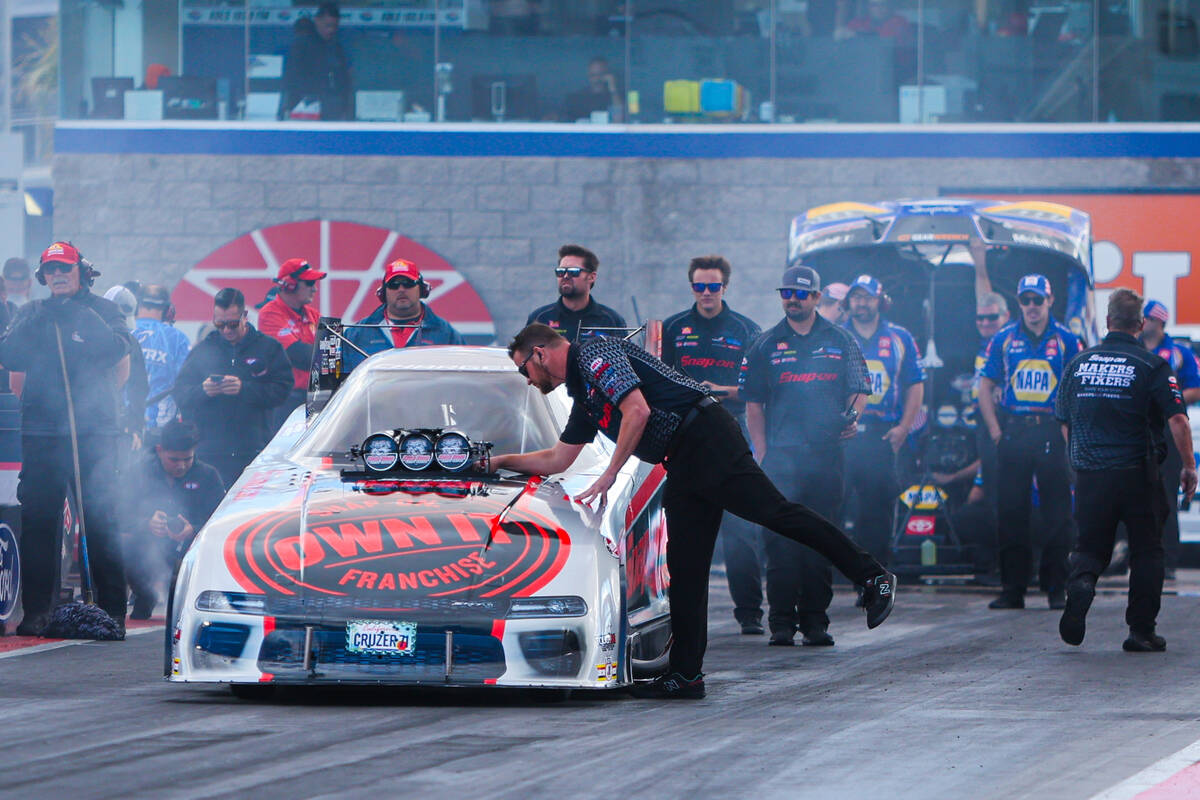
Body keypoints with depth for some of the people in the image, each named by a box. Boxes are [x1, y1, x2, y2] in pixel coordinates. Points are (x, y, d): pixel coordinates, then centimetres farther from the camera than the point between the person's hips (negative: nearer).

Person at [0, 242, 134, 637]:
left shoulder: (101, 311, 8)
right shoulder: (32, 313, 14)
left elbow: (118, 349, -9)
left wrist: (81, 315, -14)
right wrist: (35, 323, -8)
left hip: (93, 430, -2)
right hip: (41, 431, 2)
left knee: (101, 520, -5)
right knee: (37, 519, -1)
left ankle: (112, 610, -2)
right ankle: (36, 610, 3)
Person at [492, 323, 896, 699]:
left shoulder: (594, 353, -4)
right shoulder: (584, 393, 26)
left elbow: (637, 411, -17)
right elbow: (557, 459, 37)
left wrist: (608, 475, -11)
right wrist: (499, 461, 40)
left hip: (707, 436, -10)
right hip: (683, 464, 10)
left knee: (772, 511, -17)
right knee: (685, 565, 4)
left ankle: (872, 576, -17)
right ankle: (686, 674, 1)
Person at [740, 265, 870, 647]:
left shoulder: (840, 341, 10)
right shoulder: (767, 345, 9)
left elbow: (860, 389, 13)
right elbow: (753, 403, 9)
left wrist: (852, 417, -9)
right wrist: (762, 454, -1)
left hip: (826, 455, 1)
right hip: (781, 456, -1)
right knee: (781, 542, -7)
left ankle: (815, 619, 8)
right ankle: (782, 622, -5)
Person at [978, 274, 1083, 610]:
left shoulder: (1066, 341, 6)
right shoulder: (1004, 339, 9)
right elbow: (985, 386, 11)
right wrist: (994, 428, 1)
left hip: (1051, 432, -1)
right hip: (1012, 430, 1)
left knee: (1057, 513, -2)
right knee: (1011, 512, 2)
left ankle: (1057, 588, 4)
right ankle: (1012, 590, 8)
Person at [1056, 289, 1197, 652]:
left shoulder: (1078, 363, 6)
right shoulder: (1152, 366, -6)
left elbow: (1064, 421, 15)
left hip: (1088, 473, 3)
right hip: (1138, 473, -3)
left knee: (1091, 545, 12)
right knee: (1146, 550, 10)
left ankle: (1081, 582, -21)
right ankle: (1141, 630, 7)